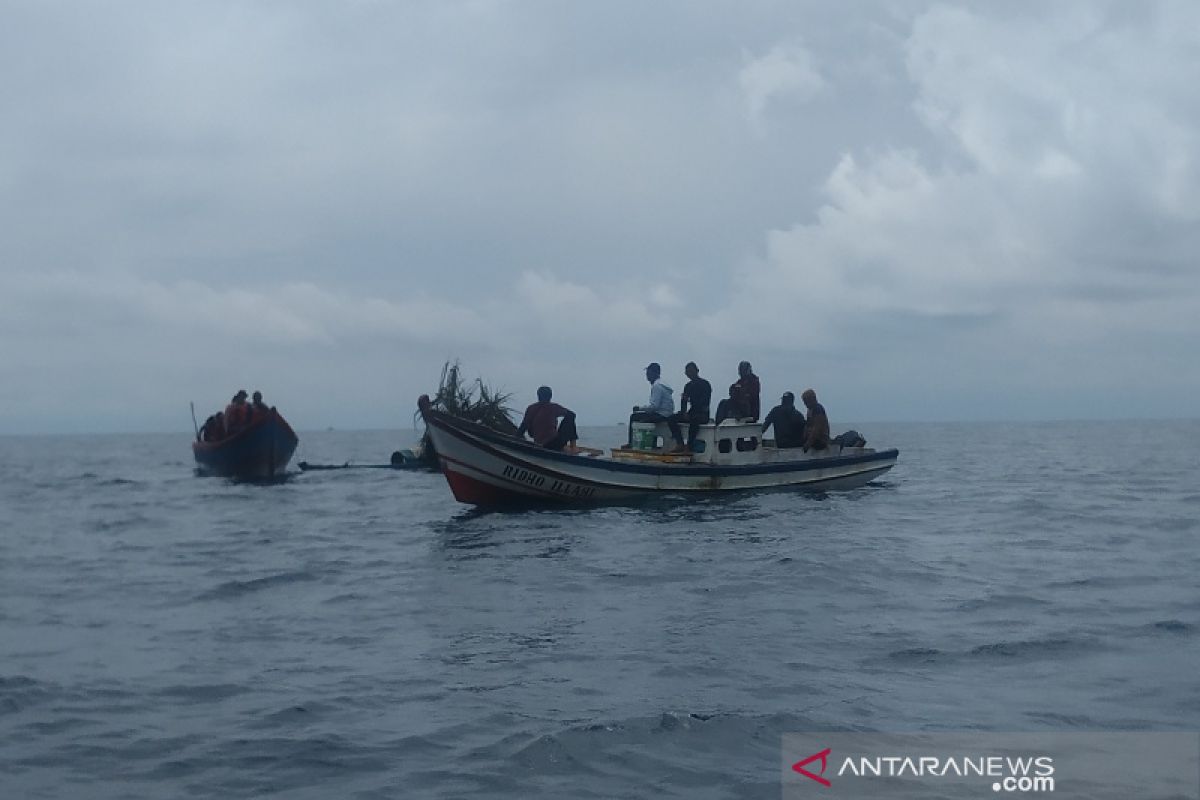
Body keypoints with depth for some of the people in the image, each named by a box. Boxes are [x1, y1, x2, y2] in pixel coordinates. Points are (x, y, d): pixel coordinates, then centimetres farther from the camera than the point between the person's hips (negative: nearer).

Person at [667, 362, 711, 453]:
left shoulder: (705, 384, -3)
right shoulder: (688, 386, 15)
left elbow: (705, 403, -12)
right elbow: (684, 401, 12)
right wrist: (684, 413, -7)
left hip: (702, 415, -7)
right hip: (691, 414, 7)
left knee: (693, 420, -40)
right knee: (671, 419, -12)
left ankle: (689, 447, -34)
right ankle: (680, 444, -18)